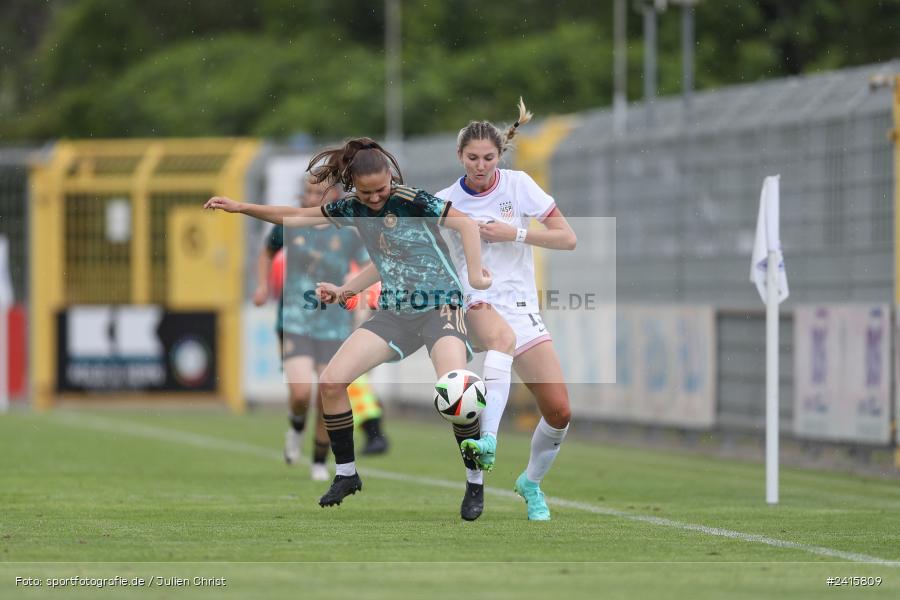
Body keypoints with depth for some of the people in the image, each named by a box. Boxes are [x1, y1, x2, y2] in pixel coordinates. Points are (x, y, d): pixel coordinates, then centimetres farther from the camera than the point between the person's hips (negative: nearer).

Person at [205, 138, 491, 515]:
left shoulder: (413, 201, -14)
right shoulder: (352, 208, 3)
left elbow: (467, 225, -16)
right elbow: (297, 217, 12)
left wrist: (475, 277, -25)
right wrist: (241, 208, 7)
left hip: (440, 306, -6)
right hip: (393, 312, 6)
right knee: (331, 382, -7)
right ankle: (346, 474, 10)